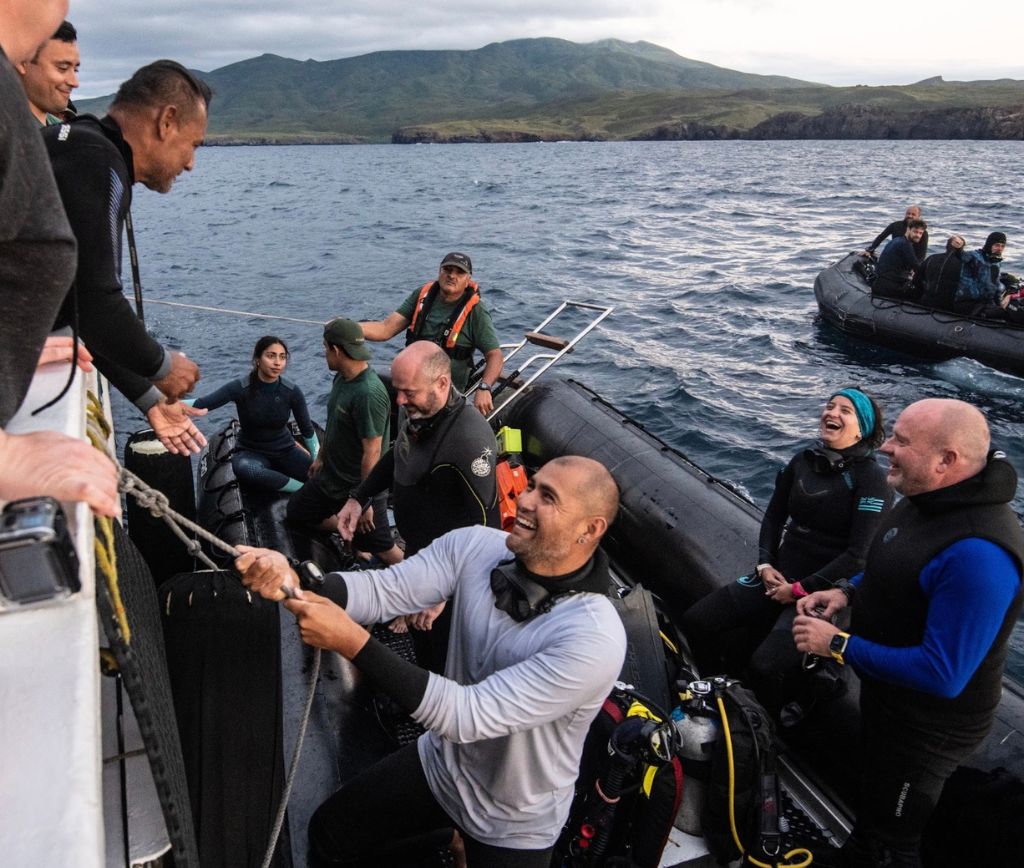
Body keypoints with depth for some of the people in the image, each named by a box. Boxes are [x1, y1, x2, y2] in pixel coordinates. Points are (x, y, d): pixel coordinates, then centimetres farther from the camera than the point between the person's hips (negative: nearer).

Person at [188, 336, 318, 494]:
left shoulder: (292, 391, -11)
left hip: (285, 451, 2)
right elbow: (201, 404, -26)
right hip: (252, 452, -1)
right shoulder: (240, 388, -18)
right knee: (243, 468, -39)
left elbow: (307, 430, -1)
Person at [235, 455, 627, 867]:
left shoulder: (595, 639, -35)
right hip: (440, 762, 5)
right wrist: (293, 581, -36)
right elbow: (384, 590, -18)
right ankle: (441, 834, 37)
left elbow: (469, 715, -35)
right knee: (328, 835, 16)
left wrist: (353, 643, -38)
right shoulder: (475, 547, -17)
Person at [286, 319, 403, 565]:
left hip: (358, 487, -9)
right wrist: (321, 458, 24)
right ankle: (351, 531, 29)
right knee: (296, 511, 24)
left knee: (384, 551, 0)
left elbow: (372, 453, -28)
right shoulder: (341, 378, -1)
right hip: (330, 478, 9)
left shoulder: (369, 394, -31)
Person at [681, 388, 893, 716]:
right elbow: (773, 517, 14)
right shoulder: (803, 462, 5)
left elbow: (859, 556, -17)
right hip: (778, 577, 7)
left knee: (766, 666, -26)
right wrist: (766, 565, -1)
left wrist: (799, 589, -15)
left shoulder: (872, 480, -14)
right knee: (695, 622, -5)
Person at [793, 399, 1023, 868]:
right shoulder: (927, 498, -6)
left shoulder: (976, 555, -37)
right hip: (884, 695, 9)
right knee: (871, 803, 32)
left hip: (927, 722, -9)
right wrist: (848, 592, -4)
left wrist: (838, 645, -28)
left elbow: (942, 675, -34)